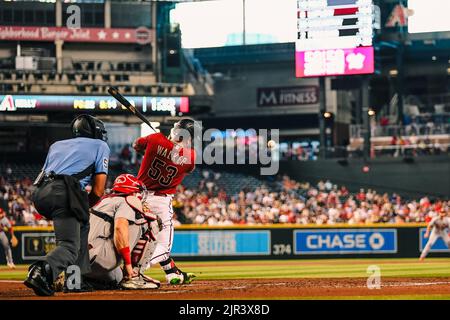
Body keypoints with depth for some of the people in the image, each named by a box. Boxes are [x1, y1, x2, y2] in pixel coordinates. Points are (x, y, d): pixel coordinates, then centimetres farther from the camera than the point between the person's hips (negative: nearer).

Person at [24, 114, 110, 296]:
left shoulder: (57, 145, 34)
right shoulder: (100, 146, 19)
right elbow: (98, 191, 8)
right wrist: (85, 207, 25)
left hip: (40, 193, 6)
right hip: (63, 194, -6)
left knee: (81, 225, 28)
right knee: (69, 247, -10)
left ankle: (76, 280, 20)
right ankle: (41, 271, -41)